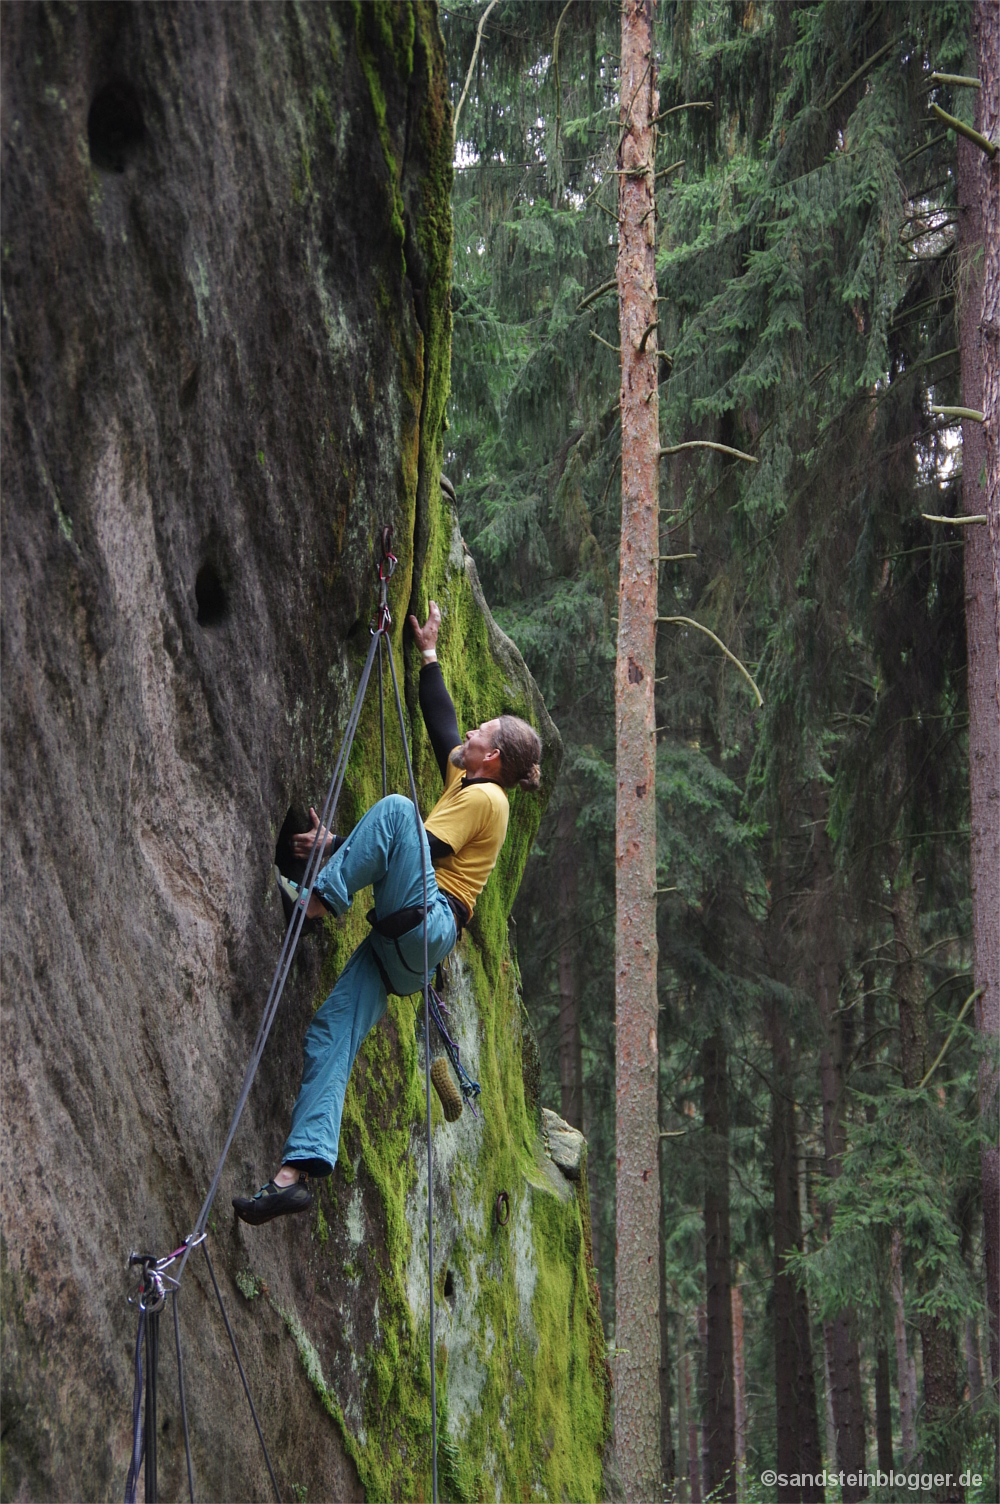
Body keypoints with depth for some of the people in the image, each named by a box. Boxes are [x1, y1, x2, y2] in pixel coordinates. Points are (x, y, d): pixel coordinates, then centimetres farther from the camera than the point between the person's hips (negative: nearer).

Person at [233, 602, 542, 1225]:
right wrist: (430, 655, 43)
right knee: (333, 1028, -12)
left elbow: (423, 846, -11)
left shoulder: (484, 797, -2)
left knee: (395, 806, -23)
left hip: (428, 923, -8)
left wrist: (337, 847, -9)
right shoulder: (467, 778, 24)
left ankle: (320, 898, -24)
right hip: (401, 946, 8)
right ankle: (298, 1171, -23)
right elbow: (441, 720, 37)